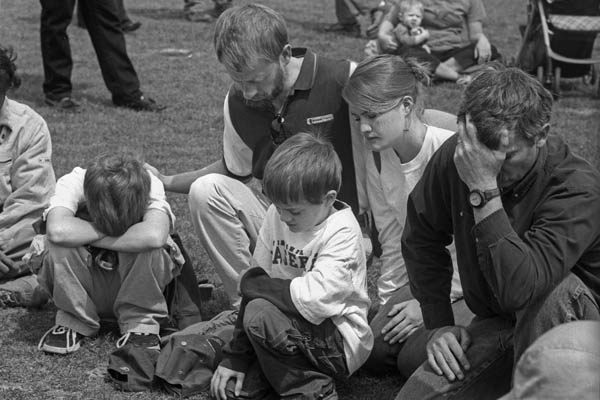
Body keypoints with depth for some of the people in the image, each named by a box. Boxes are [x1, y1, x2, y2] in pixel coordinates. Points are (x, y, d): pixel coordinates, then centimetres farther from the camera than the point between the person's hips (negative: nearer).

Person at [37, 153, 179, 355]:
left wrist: (92, 237, -37)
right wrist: (107, 231, -32)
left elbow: (155, 236, -46)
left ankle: (140, 323, -15)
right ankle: (73, 321, -12)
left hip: (138, 286, 0)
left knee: (145, 242, -32)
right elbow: (57, 231, -45)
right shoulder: (72, 184, -24)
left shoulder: (149, 186, -25)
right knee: (63, 239, -30)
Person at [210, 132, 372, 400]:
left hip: (340, 340, -7)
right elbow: (258, 285, 0)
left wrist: (252, 284, -18)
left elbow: (315, 299, -32)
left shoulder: (342, 233, -20)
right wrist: (235, 358, -4)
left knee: (260, 315, -29)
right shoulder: (276, 217, -2)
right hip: (288, 324, 7)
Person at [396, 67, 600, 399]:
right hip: (495, 323, 5)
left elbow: (518, 288, -41)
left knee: (552, 289, -37)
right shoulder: (455, 157, -11)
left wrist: (484, 189, -41)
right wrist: (438, 324, 0)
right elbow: (421, 238, 6)